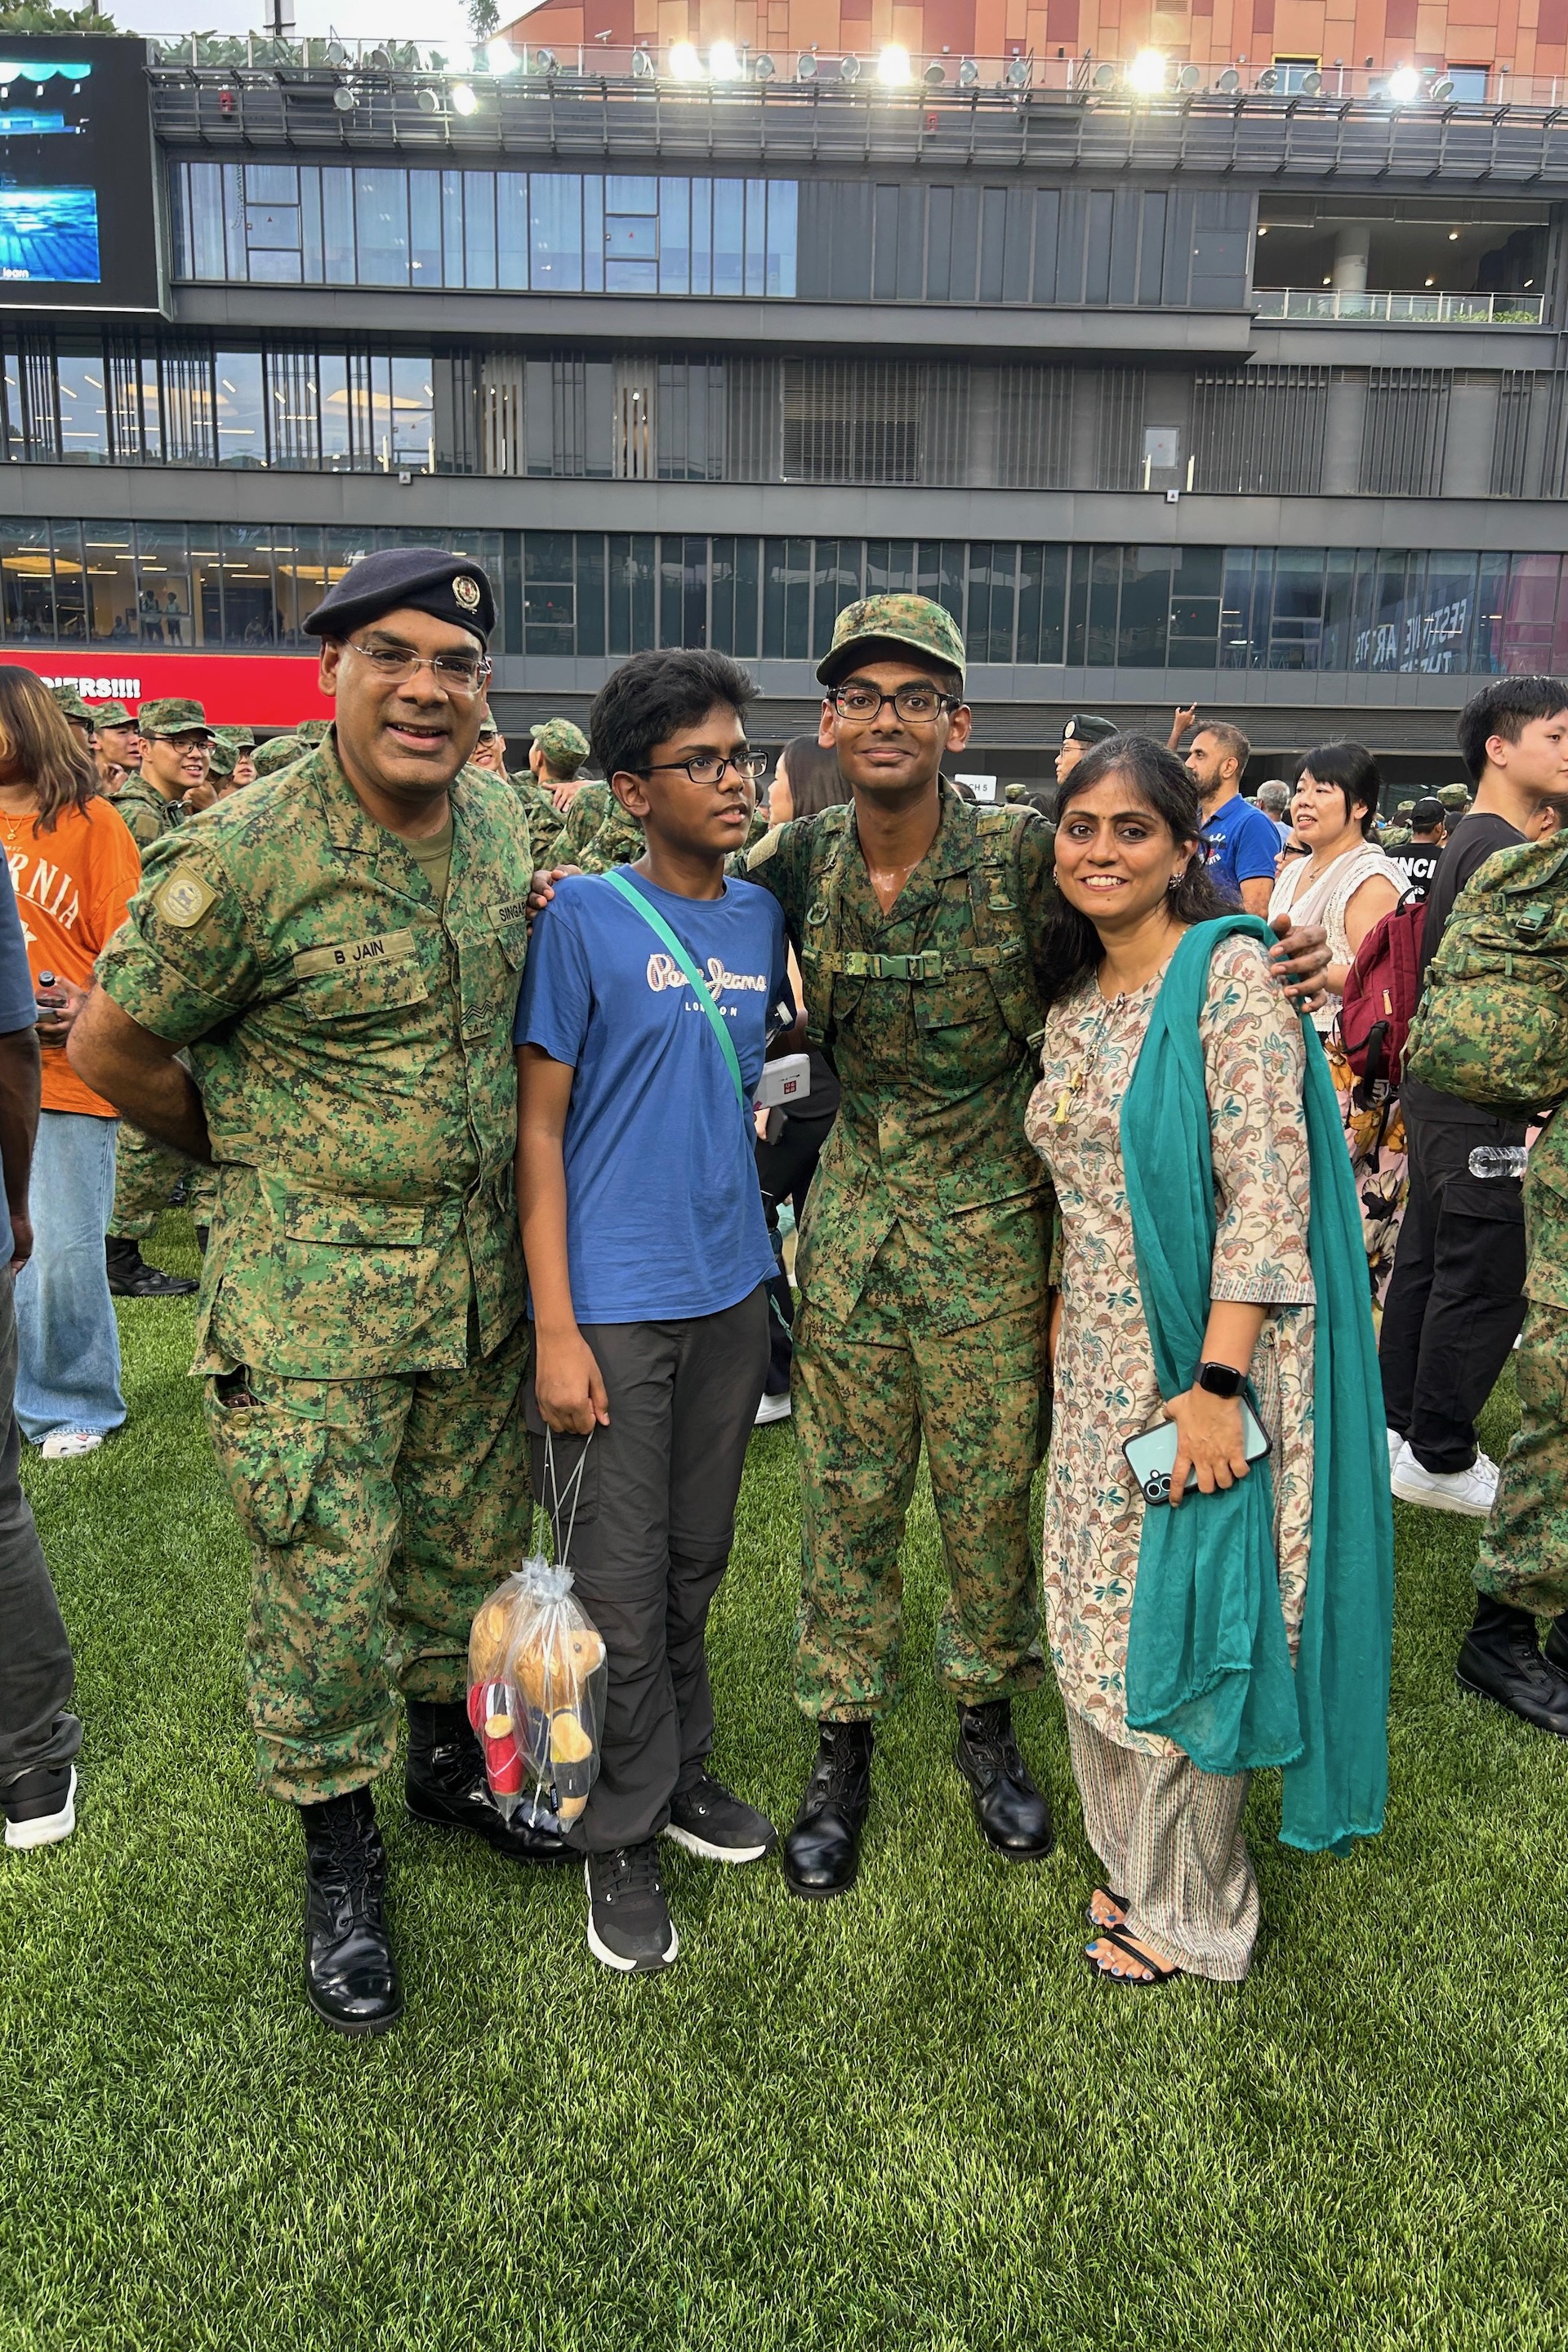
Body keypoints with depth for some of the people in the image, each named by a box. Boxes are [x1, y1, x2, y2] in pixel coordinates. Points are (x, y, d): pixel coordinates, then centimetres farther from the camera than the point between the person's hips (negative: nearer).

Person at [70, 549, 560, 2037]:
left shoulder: (503, 820, 2)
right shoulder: (245, 851, -18)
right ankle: (338, 1858, 28)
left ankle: (450, 1760, 44)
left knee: (471, 1549, 19)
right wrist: (254, 1158, 5)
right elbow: (110, 1047, -7)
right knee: (325, 1590, 5)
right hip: (313, 1291, -5)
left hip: (479, 1271, 6)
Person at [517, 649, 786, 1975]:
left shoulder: (761, 915, 6)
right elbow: (539, 1129, -11)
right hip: (614, 1305, -5)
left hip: (732, 1290, 5)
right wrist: (556, 1329, -14)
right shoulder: (584, 917, -10)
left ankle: (681, 1770, 39)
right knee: (620, 1589, 5)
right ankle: (621, 1832, 25)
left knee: (698, 1560, 19)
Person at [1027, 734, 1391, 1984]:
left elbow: (1268, 1192, -19)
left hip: (1205, 1360, -7)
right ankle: (1135, 1854, 37)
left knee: (1183, 1621, 6)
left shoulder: (1230, 972, -13)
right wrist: (1067, 1315, 11)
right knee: (1101, 1612, 15)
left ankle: (1194, 1909, 28)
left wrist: (1218, 1384, -23)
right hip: (1099, 1364, 7)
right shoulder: (1071, 1007, 9)